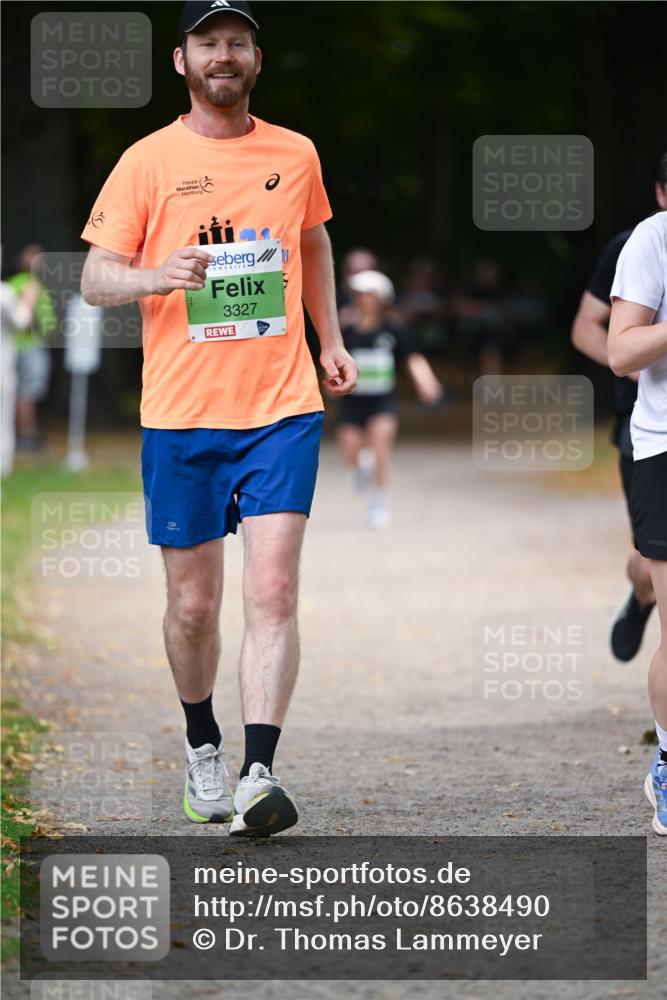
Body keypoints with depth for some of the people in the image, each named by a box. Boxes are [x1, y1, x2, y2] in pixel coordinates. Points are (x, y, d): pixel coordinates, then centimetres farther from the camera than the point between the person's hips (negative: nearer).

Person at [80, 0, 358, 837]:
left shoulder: (296, 156, 9)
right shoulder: (147, 163, 0)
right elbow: (94, 278, -2)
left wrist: (331, 341, 22)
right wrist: (152, 276, -22)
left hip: (282, 407, 1)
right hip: (180, 414, -1)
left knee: (272, 589, -12)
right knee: (192, 602, 7)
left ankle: (259, 774, -17)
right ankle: (202, 743, 32)